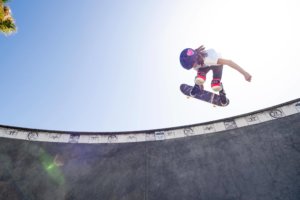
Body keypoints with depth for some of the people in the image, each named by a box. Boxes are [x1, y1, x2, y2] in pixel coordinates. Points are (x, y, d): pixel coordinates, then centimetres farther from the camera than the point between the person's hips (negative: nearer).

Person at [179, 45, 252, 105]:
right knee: (199, 80, -28)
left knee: (216, 87, -22)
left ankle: (221, 92, 16)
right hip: (204, 64, 3)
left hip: (217, 63, -3)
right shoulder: (192, 60, -31)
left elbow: (229, 62, -49)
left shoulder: (208, 58, -48)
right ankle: (198, 86, 10)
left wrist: (244, 73, -52)